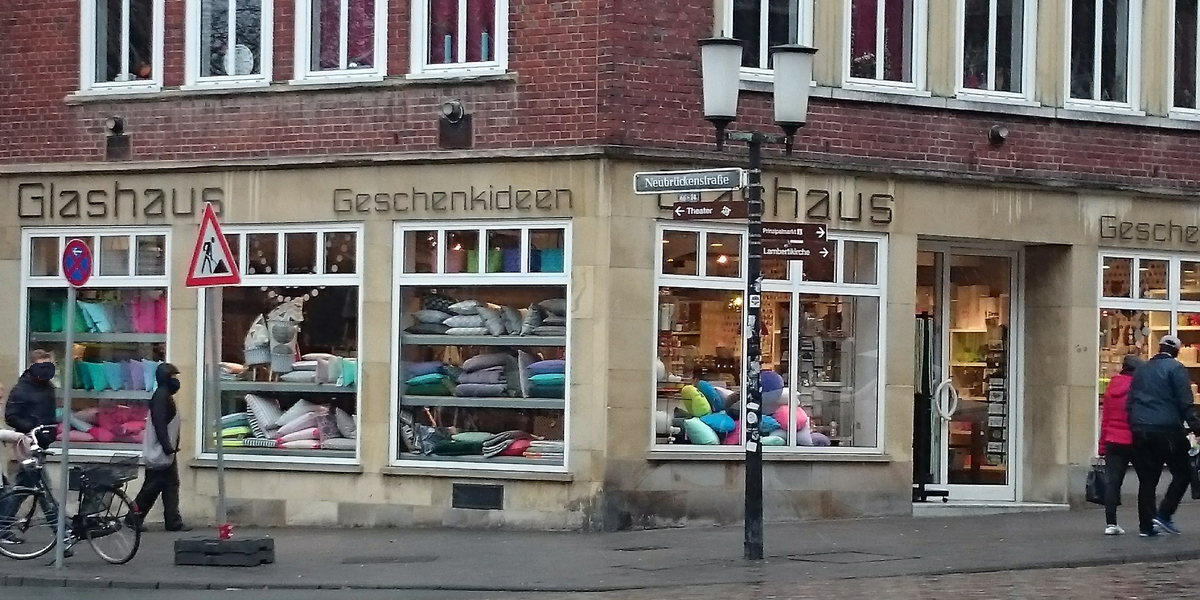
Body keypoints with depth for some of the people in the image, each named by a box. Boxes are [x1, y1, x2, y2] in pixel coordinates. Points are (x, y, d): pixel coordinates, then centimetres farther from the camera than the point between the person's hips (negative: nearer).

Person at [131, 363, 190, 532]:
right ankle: (134, 518, 2)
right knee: (153, 486, -6)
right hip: (160, 453, -10)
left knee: (171, 485, 6)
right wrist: (167, 446, -24)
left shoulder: (166, 396, 17)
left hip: (166, 452, 10)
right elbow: (159, 423, -21)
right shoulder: (161, 396, -14)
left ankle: (173, 521, 4)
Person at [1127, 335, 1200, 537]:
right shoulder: (1175, 368, -3)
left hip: (1140, 431, 6)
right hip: (1167, 429, -6)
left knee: (1146, 480, 8)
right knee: (1182, 474, 4)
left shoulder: (1141, 370, 17)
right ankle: (1164, 515, -8)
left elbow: (1130, 402, 17)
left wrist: (1135, 427, 19)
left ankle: (1146, 525, 4)